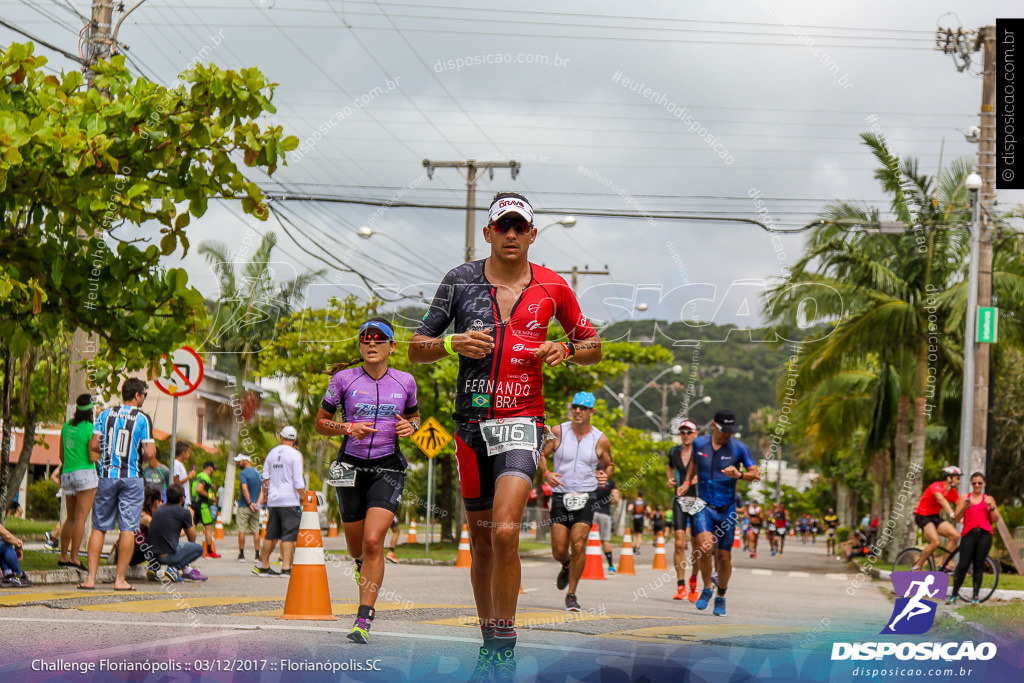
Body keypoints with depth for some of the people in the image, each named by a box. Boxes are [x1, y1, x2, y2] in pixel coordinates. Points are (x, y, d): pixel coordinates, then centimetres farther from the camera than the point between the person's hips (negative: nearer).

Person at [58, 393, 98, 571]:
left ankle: (63, 556, 17)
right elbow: (93, 458, -13)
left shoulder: (67, 426, 8)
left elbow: (61, 455, 15)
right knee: (80, 518, -5)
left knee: (71, 518, 15)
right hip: (86, 474, -7)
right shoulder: (90, 429, -11)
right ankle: (74, 558, -9)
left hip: (67, 475, 7)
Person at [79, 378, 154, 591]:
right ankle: (120, 579, -2)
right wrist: (152, 446, 12)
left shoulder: (106, 414, 5)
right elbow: (150, 452, -10)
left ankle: (91, 578, 4)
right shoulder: (143, 418, -5)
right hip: (131, 477, -3)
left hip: (107, 475, 3)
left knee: (99, 527, 8)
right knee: (128, 528, 0)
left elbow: (93, 445, 1)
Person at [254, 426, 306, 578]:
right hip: (290, 500, -6)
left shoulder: (271, 453, 11)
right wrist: (304, 497, -4)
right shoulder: (295, 454, -6)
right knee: (289, 535, -5)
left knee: (271, 535, 13)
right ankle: (286, 568, -11)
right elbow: (298, 481, -10)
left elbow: (265, 478, 16)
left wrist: (265, 496, 26)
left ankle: (263, 566, 16)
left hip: (273, 500, 6)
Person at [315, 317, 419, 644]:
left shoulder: (405, 381, 2)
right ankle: (367, 568, 49)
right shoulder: (344, 379, -3)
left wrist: (410, 426, -3)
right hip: (351, 467, 1)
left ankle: (364, 620, -14)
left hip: (388, 469, -1)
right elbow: (321, 422, 5)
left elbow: (413, 413, 20)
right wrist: (349, 428, -13)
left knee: (373, 542, -18)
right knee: (357, 549, 10)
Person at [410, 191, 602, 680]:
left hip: (522, 422, -2)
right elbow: (416, 349, 8)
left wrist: (565, 351, -6)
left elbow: (593, 346, 16)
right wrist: (453, 343, -12)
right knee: (481, 540, 9)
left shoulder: (551, 287, 4)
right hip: (471, 423, 2)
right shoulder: (461, 280, 5)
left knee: (504, 532, -20)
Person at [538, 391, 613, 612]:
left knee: (578, 545, -14)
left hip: (586, 498, -1)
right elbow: (542, 454, 8)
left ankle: (571, 594, 0)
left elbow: (609, 464, 15)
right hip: (560, 496, 1)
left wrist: (604, 474, -9)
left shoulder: (601, 440, 0)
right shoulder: (558, 432, -1)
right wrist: (546, 473, -12)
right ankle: (567, 565, 38)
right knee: (559, 551, -1)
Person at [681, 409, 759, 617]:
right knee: (705, 547, -23)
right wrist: (687, 481, 17)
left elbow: (755, 473, -8)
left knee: (724, 556, 4)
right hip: (704, 505, 0)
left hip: (727, 509, 0)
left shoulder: (739, 448, -5)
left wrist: (739, 475, -26)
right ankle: (707, 589, 0)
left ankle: (721, 596, 26)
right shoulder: (699, 443, 1)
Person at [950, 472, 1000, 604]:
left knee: (979, 565, -1)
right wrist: (964, 508, -11)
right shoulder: (964, 498, 12)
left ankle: (975, 596, 5)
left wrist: (991, 507, -7)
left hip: (984, 535, 1)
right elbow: (956, 519, 6)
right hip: (969, 534, -1)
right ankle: (954, 594, 1)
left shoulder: (988, 499, 13)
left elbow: (995, 520, 8)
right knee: (963, 565, -8)